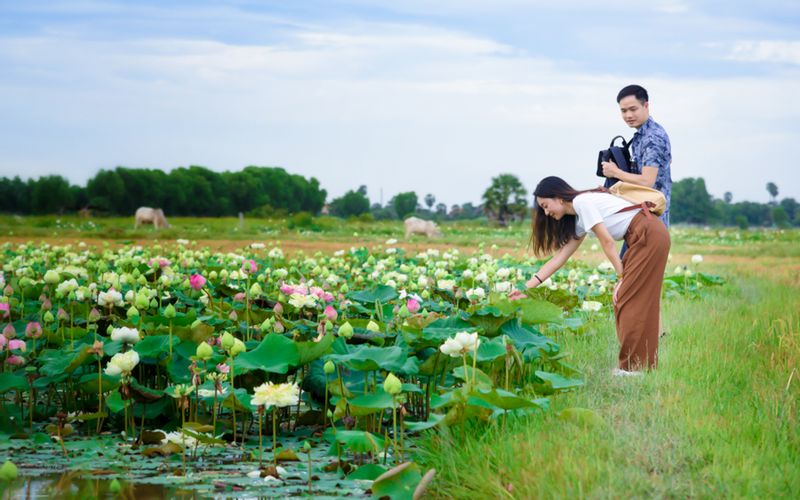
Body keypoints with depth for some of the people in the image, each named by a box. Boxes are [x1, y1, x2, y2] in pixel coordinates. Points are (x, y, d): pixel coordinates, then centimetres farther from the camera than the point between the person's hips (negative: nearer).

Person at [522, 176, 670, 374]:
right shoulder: (579, 220, 20)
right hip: (644, 239, 9)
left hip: (650, 235, -9)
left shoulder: (582, 202, -8)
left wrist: (622, 277, -7)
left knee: (630, 299, -7)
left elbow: (607, 242, -11)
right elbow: (560, 256, 20)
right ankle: (642, 363, 13)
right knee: (624, 300, 10)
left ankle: (634, 366, -5)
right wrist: (528, 286, 18)